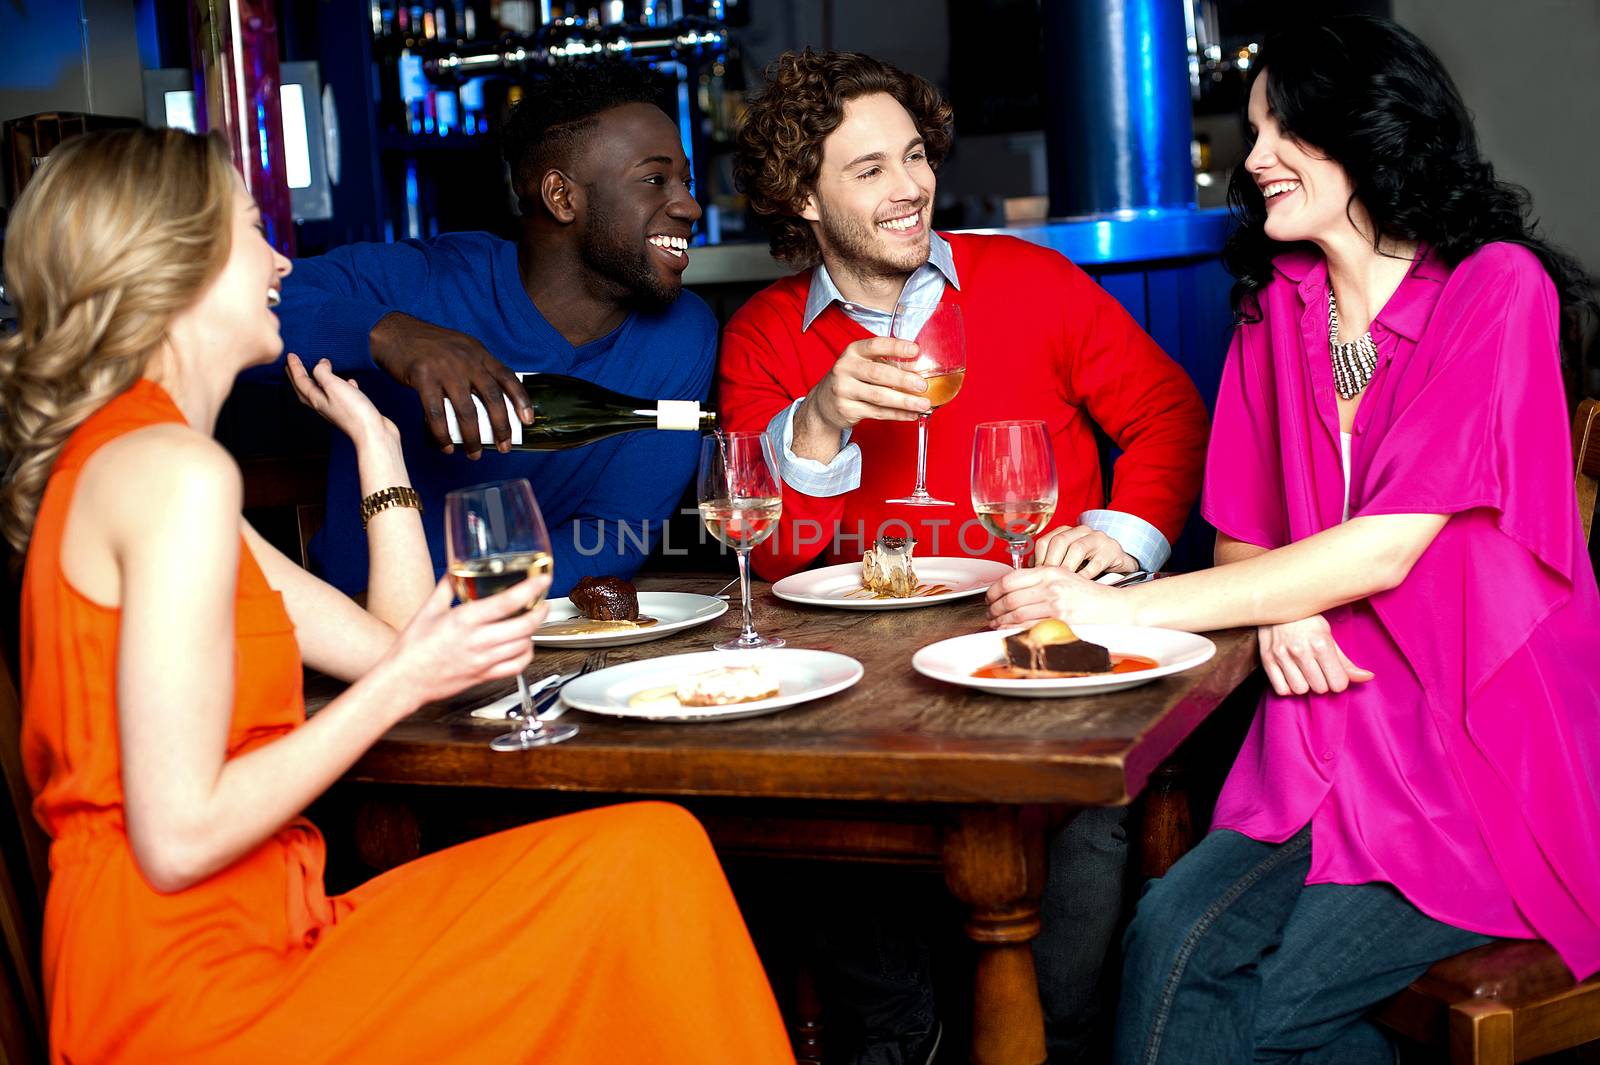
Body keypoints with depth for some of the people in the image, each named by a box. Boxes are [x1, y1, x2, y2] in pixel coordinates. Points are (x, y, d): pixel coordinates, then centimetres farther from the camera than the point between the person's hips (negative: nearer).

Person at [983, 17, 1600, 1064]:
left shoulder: (1497, 289, -9)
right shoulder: (1278, 305, 9)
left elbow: (1384, 546, -17)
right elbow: (1243, 535, 12)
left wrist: (1124, 605, -18)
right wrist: (1283, 612, -13)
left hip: (1493, 752, -4)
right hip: (1335, 731, 5)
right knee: (1171, 936, -22)